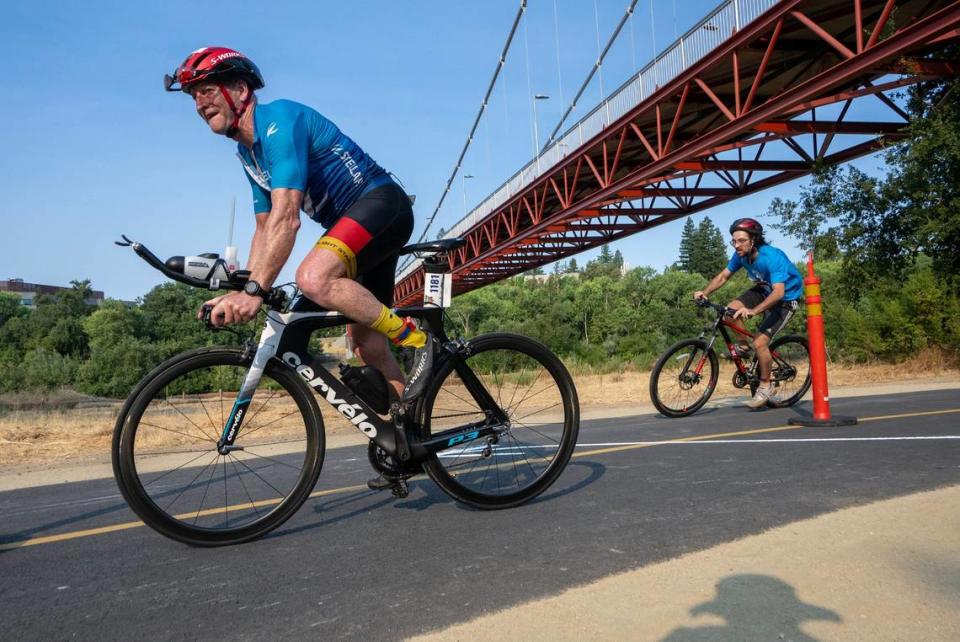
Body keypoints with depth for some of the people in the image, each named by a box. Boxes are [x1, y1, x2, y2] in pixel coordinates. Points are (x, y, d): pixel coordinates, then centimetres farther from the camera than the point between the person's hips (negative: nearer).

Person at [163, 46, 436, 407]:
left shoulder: (278, 120, -16)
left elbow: (286, 218, -28)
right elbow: (265, 228, 13)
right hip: (351, 221, 10)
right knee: (364, 337, 8)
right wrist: (242, 291, 3)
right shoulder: (248, 152, 14)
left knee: (313, 277, -34)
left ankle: (415, 339, -16)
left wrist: (256, 289, -32)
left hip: (381, 203, -10)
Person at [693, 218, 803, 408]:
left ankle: (765, 387, 2)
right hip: (765, 290, 7)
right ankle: (746, 344, 9)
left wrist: (753, 311, -57)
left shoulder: (772, 257, -35)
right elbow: (723, 276, -5)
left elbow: (779, 292, -44)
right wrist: (705, 292, -22)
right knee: (731, 309, -16)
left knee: (760, 342, -18)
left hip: (786, 298, -7)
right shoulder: (741, 255, -14)